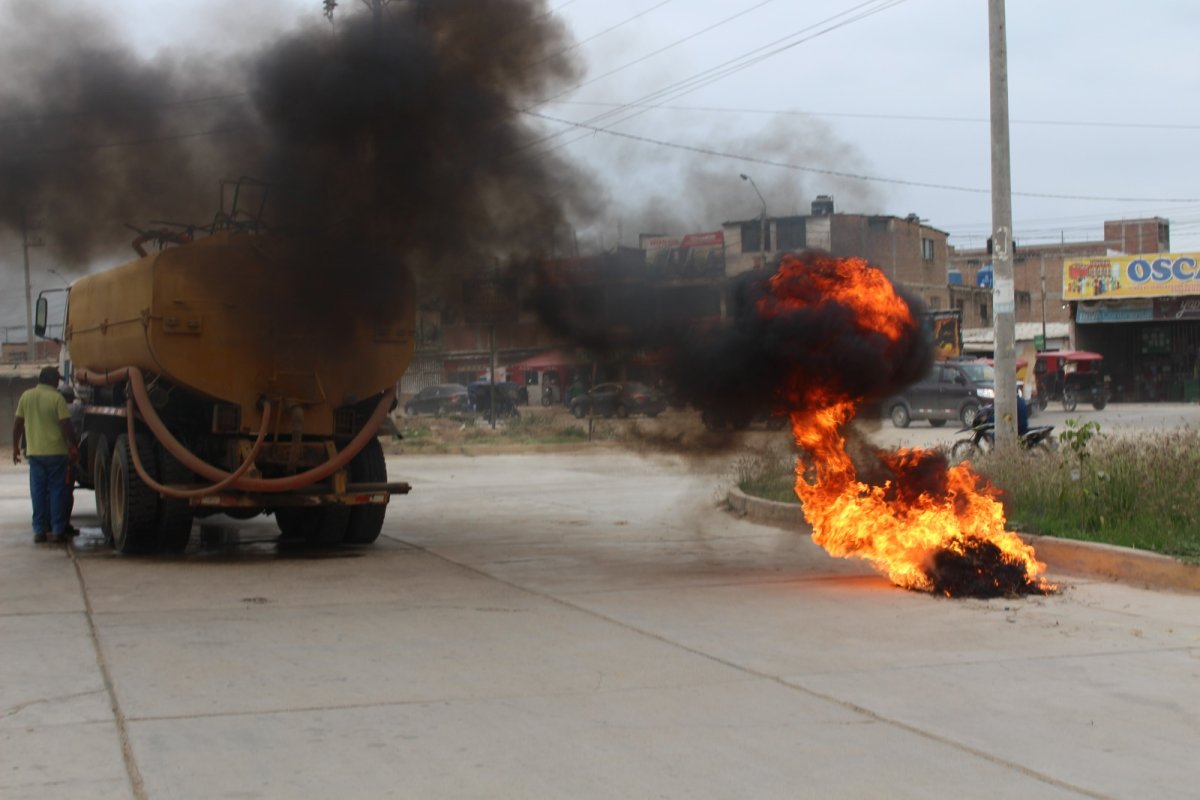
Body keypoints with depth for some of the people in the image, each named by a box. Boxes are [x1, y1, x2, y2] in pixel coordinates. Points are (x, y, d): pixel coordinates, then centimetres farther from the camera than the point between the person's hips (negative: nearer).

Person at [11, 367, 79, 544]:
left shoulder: (26, 396, 4)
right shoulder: (57, 398, -9)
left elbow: (17, 423, 8)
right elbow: (66, 425, -12)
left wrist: (15, 447, 17)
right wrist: (74, 447, -3)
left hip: (34, 452, 4)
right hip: (56, 451, -4)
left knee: (38, 491, 8)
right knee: (57, 490, 3)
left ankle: (39, 530, 8)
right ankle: (57, 530, 1)